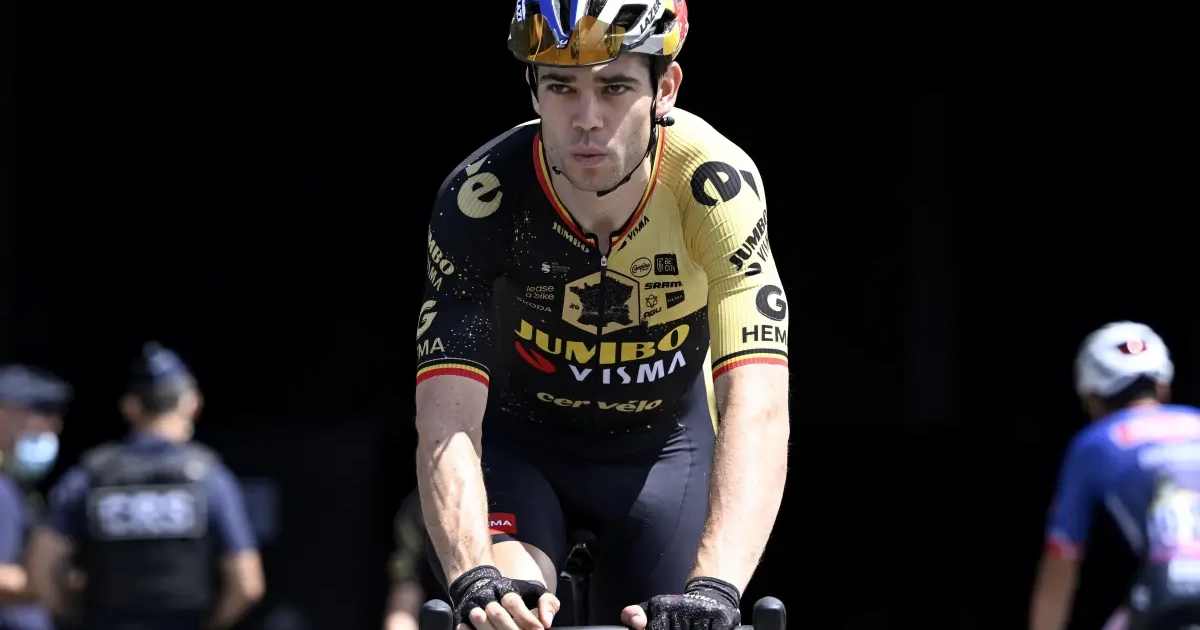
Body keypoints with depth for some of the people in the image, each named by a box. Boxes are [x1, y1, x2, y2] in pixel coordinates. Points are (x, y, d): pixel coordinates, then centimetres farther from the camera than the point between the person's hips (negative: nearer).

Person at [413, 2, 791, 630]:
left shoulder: (716, 183, -31)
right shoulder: (480, 197, -30)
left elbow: (757, 409, -39)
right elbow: (446, 421, -34)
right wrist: (476, 579, -52)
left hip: (665, 446, 1)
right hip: (519, 444, -1)